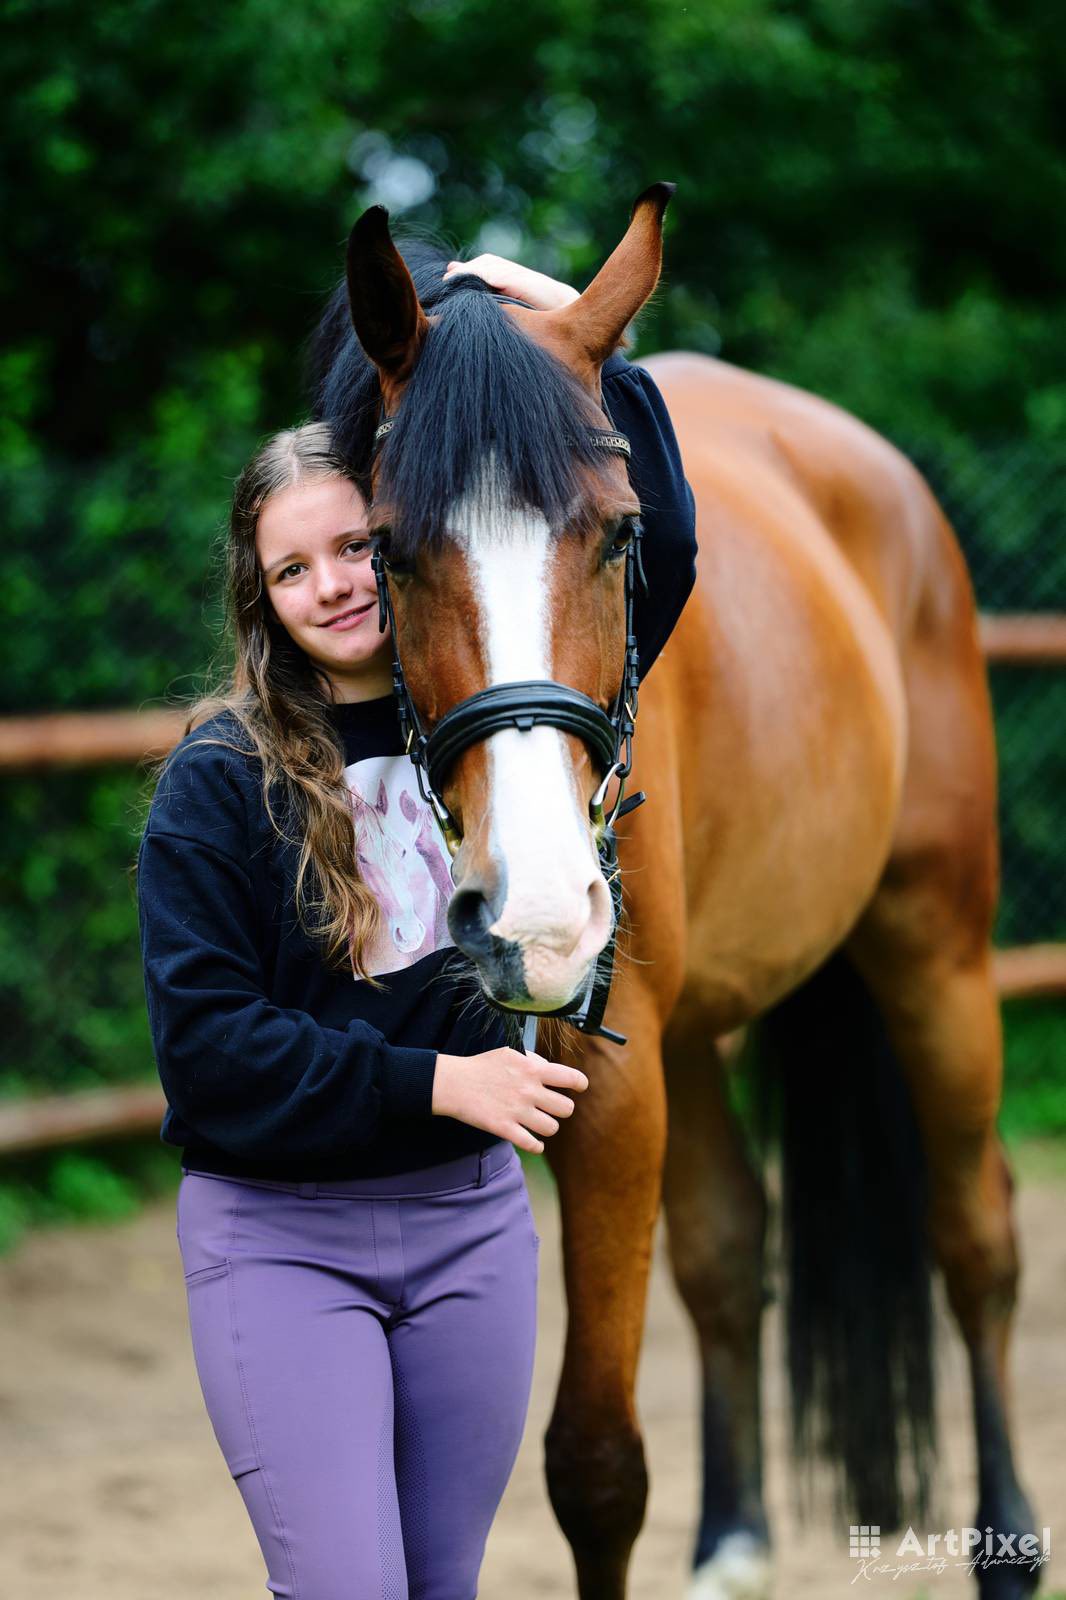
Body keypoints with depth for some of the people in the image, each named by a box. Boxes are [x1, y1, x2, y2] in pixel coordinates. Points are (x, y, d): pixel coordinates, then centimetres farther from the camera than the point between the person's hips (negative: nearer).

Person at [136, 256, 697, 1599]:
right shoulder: (220, 779, -8)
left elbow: (658, 552, 0)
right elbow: (206, 1036, -13)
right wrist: (433, 1081, -18)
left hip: (471, 1213, 4)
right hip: (278, 1233, -4)